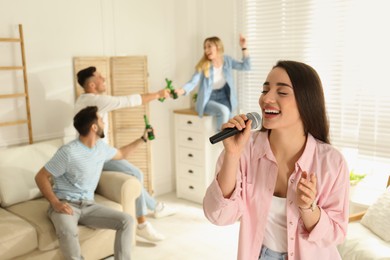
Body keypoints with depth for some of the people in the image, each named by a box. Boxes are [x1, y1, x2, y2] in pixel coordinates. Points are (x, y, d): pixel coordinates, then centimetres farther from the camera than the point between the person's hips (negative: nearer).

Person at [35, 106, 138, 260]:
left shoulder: (101, 146, 7)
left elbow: (121, 154, 29)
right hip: (66, 204, -6)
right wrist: (55, 203, -23)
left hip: (88, 205, 6)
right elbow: (41, 177, -11)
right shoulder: (68, 152, -17)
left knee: (126, 220, -15)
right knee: (68, 231, -40)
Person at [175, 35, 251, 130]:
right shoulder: (203, 65, -10)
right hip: (208, 100, -3)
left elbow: (246, 66, -2)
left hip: (224, 98, 3)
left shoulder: (227, 60, -1)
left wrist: (244, 48, -11)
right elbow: (193, 82, -18)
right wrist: (181, 90, -38)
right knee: (223, 111, -32)